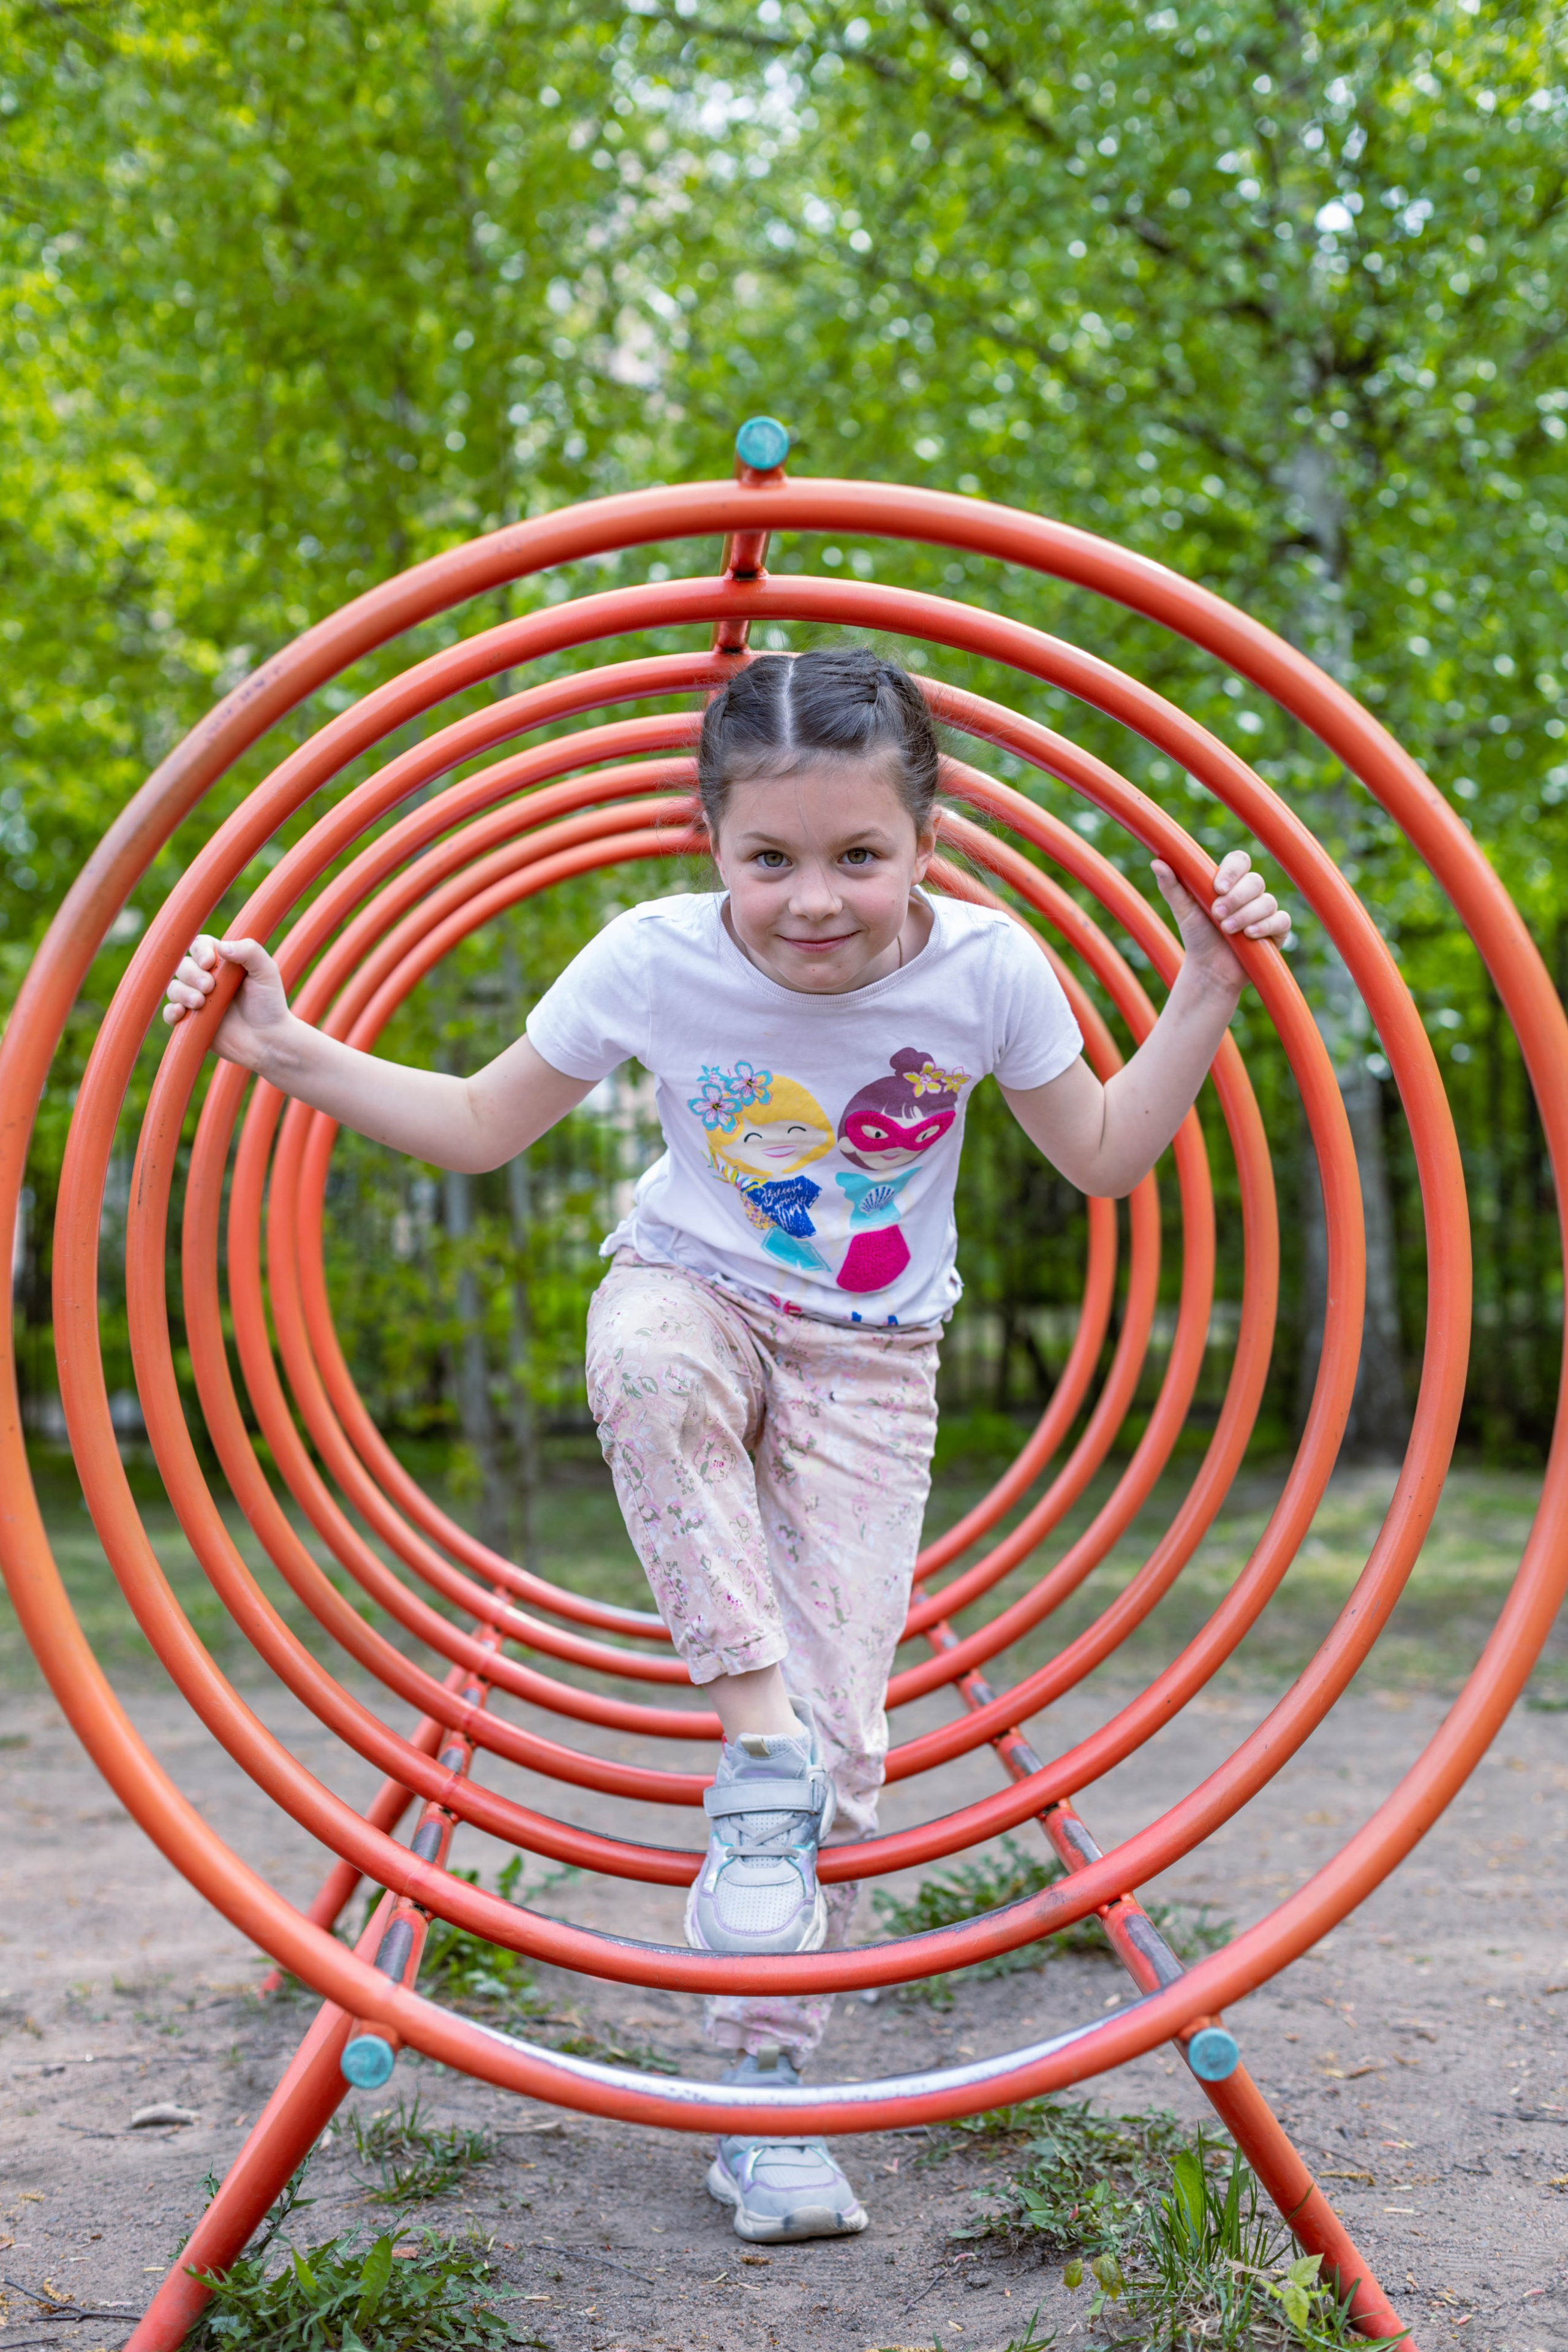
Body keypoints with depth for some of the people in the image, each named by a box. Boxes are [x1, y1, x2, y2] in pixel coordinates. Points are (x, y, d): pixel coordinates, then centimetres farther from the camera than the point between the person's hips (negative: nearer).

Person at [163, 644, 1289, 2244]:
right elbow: (480, 1125, -4)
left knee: (842, 1733, -8)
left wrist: (1205, 995, -11)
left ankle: (762, 2100, 8)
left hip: (868, 1363, 1)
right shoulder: (654, 961, -17)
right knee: (647, 1358, -41)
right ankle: (756, 1747, -28)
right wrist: (289, 1053, -15)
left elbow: (1105, 1157, 0)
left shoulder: (985, 968, -15)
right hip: (695, 1301, 0)